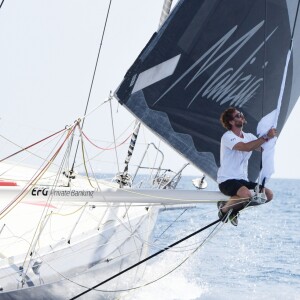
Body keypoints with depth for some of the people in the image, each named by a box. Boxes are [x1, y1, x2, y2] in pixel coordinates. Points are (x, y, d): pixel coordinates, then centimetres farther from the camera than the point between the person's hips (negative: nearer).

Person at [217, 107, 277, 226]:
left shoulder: (249, 137, 13)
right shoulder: (228, 137, -11)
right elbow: (246, 147, -27)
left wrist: (272, 135, -13)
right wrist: (266, 137, -24)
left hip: (243, 180, 8)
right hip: (227, 180, -8)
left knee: (268, 194, -6)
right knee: (247, 194, -35)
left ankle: (235, 209, 8)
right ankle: (224, 208, -5)